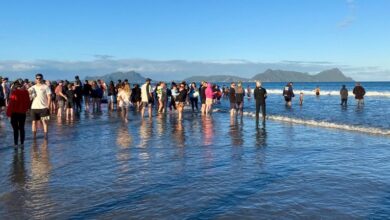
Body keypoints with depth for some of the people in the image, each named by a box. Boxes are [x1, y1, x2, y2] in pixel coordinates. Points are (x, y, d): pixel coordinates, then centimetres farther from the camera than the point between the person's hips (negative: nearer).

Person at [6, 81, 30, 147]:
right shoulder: (25, 92, 0)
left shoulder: (14, 92, -14)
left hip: (15, 113, -4)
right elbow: (28, 102, 7)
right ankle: (22, 143, 15)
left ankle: (16, 143, 3)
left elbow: (11, 103, -13)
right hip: (23, 113, 4)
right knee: (22, 128, 13)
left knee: (15, 129, 3)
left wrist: (8, 113, -7)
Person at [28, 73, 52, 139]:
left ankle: (45, 135, -1)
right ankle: (34, 135, 12)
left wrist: (48, 106, -10)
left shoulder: (45, 87, 2)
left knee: (44, 121, -3)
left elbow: (49, 97, -2)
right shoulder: (33, 87, 13)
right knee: (34, 122, 5)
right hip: (34, 107, 4)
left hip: (43, 107, -3)